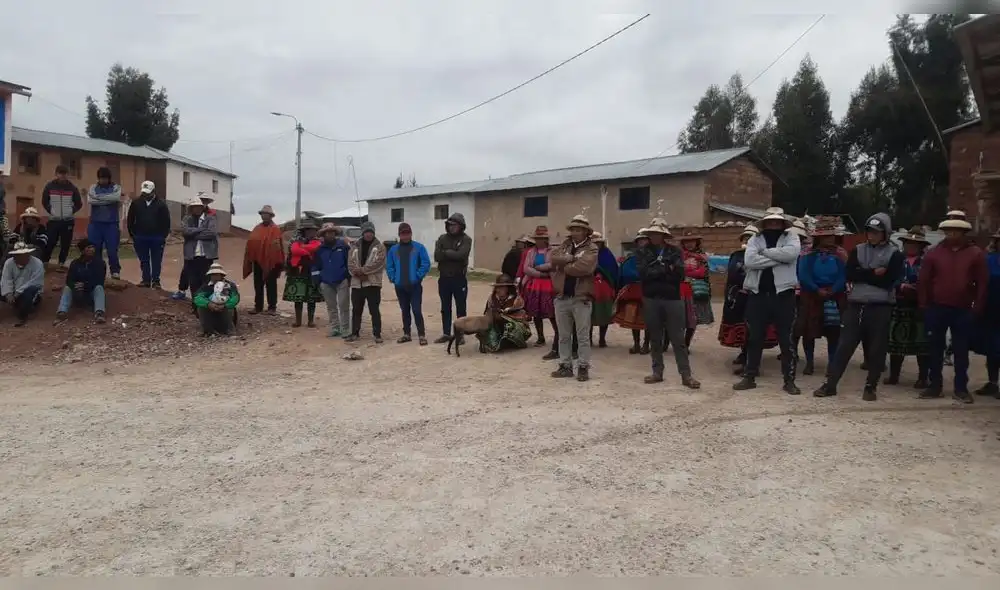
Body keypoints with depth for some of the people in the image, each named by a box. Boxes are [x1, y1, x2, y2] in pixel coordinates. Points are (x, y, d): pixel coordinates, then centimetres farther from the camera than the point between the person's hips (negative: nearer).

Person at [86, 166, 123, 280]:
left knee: (112, 250, -3)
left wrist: (99, 197, -13)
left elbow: (116, 198, -19)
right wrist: (108, 200, -14)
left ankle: (115, 271, 8)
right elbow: (90, 200, -10)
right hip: (95, 223, 2)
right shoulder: (93, 187, 7)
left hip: (111, 224, -2)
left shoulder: (116, 188, 2)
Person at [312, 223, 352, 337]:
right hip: (326, 283, 3)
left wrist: (350, 278, -6)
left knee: (343, 306, -2)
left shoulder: (343, 245, -3)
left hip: (342, 281, -3)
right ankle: (334, 329, 18)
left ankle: (345, 329, 3)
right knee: (331, 307, 10)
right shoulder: (320, 249, 6)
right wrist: (317, 282, 3)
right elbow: (316, 267, 9)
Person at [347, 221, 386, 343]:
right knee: (356, 310, 11)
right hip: (356, 283, 4)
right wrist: (358, 273, -15)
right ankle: (355, 333, 22)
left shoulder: (379, 247, 2)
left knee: (374, 310, -1)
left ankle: (377, 334, 6)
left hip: (373, 283, -4)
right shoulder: (355, 247, 12)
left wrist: (362, 270, -15)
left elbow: (378, 263, -11)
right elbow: (350, 263, 3)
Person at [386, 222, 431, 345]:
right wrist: (393, 278, -3)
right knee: (405, 310, 13)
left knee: (416, 310, -7)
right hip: (400, 286, 4)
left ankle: (422, 335, -1)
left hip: (415, 285, -4)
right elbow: (389, 266, 9)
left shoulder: (419, 247, -3)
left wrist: (418, 276, -12)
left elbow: (426, 263, -7)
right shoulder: (393, 249, 7)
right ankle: (407, 334, 22)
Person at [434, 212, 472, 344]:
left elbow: (461, 255, -22)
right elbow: (437, 256, -9)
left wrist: (446, 252, -11)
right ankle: (446, 334, 20)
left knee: (460, 308, 5)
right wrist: (452, 254, -17)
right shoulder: (442, 238, 4)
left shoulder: (466, 239, -5)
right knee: (445, 308, 11)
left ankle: (460, 334, 13)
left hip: (459, 279, -3)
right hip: (444, 278, 4)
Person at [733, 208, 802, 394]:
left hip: (783, 294, -1)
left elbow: (791, 253, -18)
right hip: (757, 294, 1)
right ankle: (749, 377, 18)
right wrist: (777, 258, -13)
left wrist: (764, 251, -10)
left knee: (786, 339, 5)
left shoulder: (791, 237, 6)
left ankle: (789, 380, 14)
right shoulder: (755, 239, 8)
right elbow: (749, 260, -11)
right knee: (754, 338, 8)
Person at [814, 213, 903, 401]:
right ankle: (830, 384, 5)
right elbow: (850, 274, -4)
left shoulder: (894, 254, 2)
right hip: (856, 305, 2)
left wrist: (863, 275, -8)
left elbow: (888, 282, -11)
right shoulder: (857, 250, 10)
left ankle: (870, 387, 16)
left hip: (880, 308, -2)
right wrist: (873, 273, -13)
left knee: (876, 349, 4)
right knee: (844, 345, 1)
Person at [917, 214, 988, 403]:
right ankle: (935, 385, 15)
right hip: (936, 309, 1)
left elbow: (982, 283, 1)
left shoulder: (976, 254, 1)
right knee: (935, 349, 6)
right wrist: (924, 306, -2)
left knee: (961, 350, 6)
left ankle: (961, 388, 14)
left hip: (963, 311, 0)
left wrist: (977, 309, -4)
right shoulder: (934, 253, 2)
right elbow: (923, 281, 3)